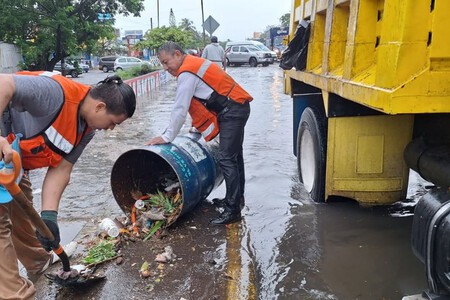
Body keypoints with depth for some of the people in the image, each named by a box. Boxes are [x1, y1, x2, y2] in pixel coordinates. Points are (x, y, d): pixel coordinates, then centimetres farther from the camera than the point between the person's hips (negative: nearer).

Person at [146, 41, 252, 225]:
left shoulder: (187, 72, -16)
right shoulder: (194, 64, 15)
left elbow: (180, 108, -18)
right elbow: (198, 103, 19)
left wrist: (167, 137, -14)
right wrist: (200, 127, 21)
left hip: (232, 110, -11)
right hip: (237, 107, 11)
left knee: (226, 159, -12)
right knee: (234, 155, 20)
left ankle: (233, 210, -8)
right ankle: (237, 197, 34)